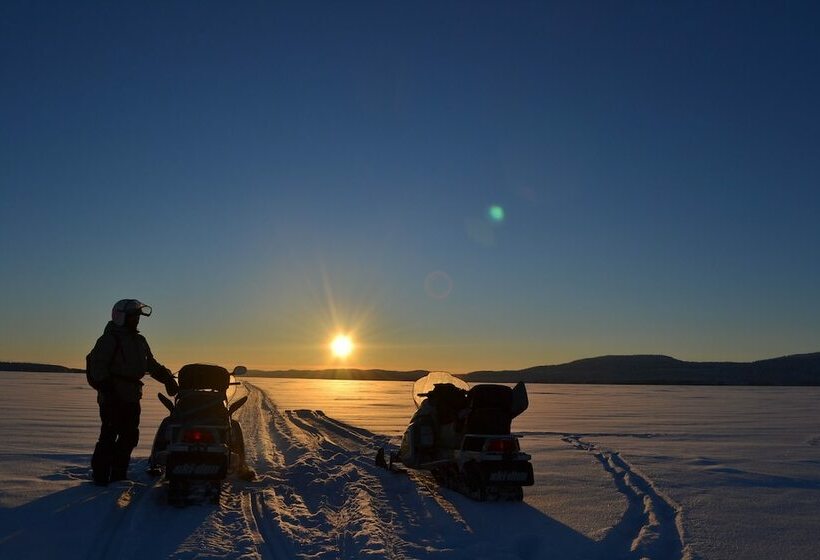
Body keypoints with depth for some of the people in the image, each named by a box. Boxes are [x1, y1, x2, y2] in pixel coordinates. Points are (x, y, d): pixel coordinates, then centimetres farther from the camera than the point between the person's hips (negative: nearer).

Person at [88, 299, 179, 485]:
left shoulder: (140, 341, 17)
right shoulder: (109, 340, -6)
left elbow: (152, 365, 23)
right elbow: (97, 367, -14)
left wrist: (168, 379, 13)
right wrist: (107, 389, -23)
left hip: (132, 398, 8)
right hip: (112, 399, -8)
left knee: (130, 436, 9)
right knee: (109, 436, -5)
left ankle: (118, 474, 19)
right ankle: (100, 475, 5)